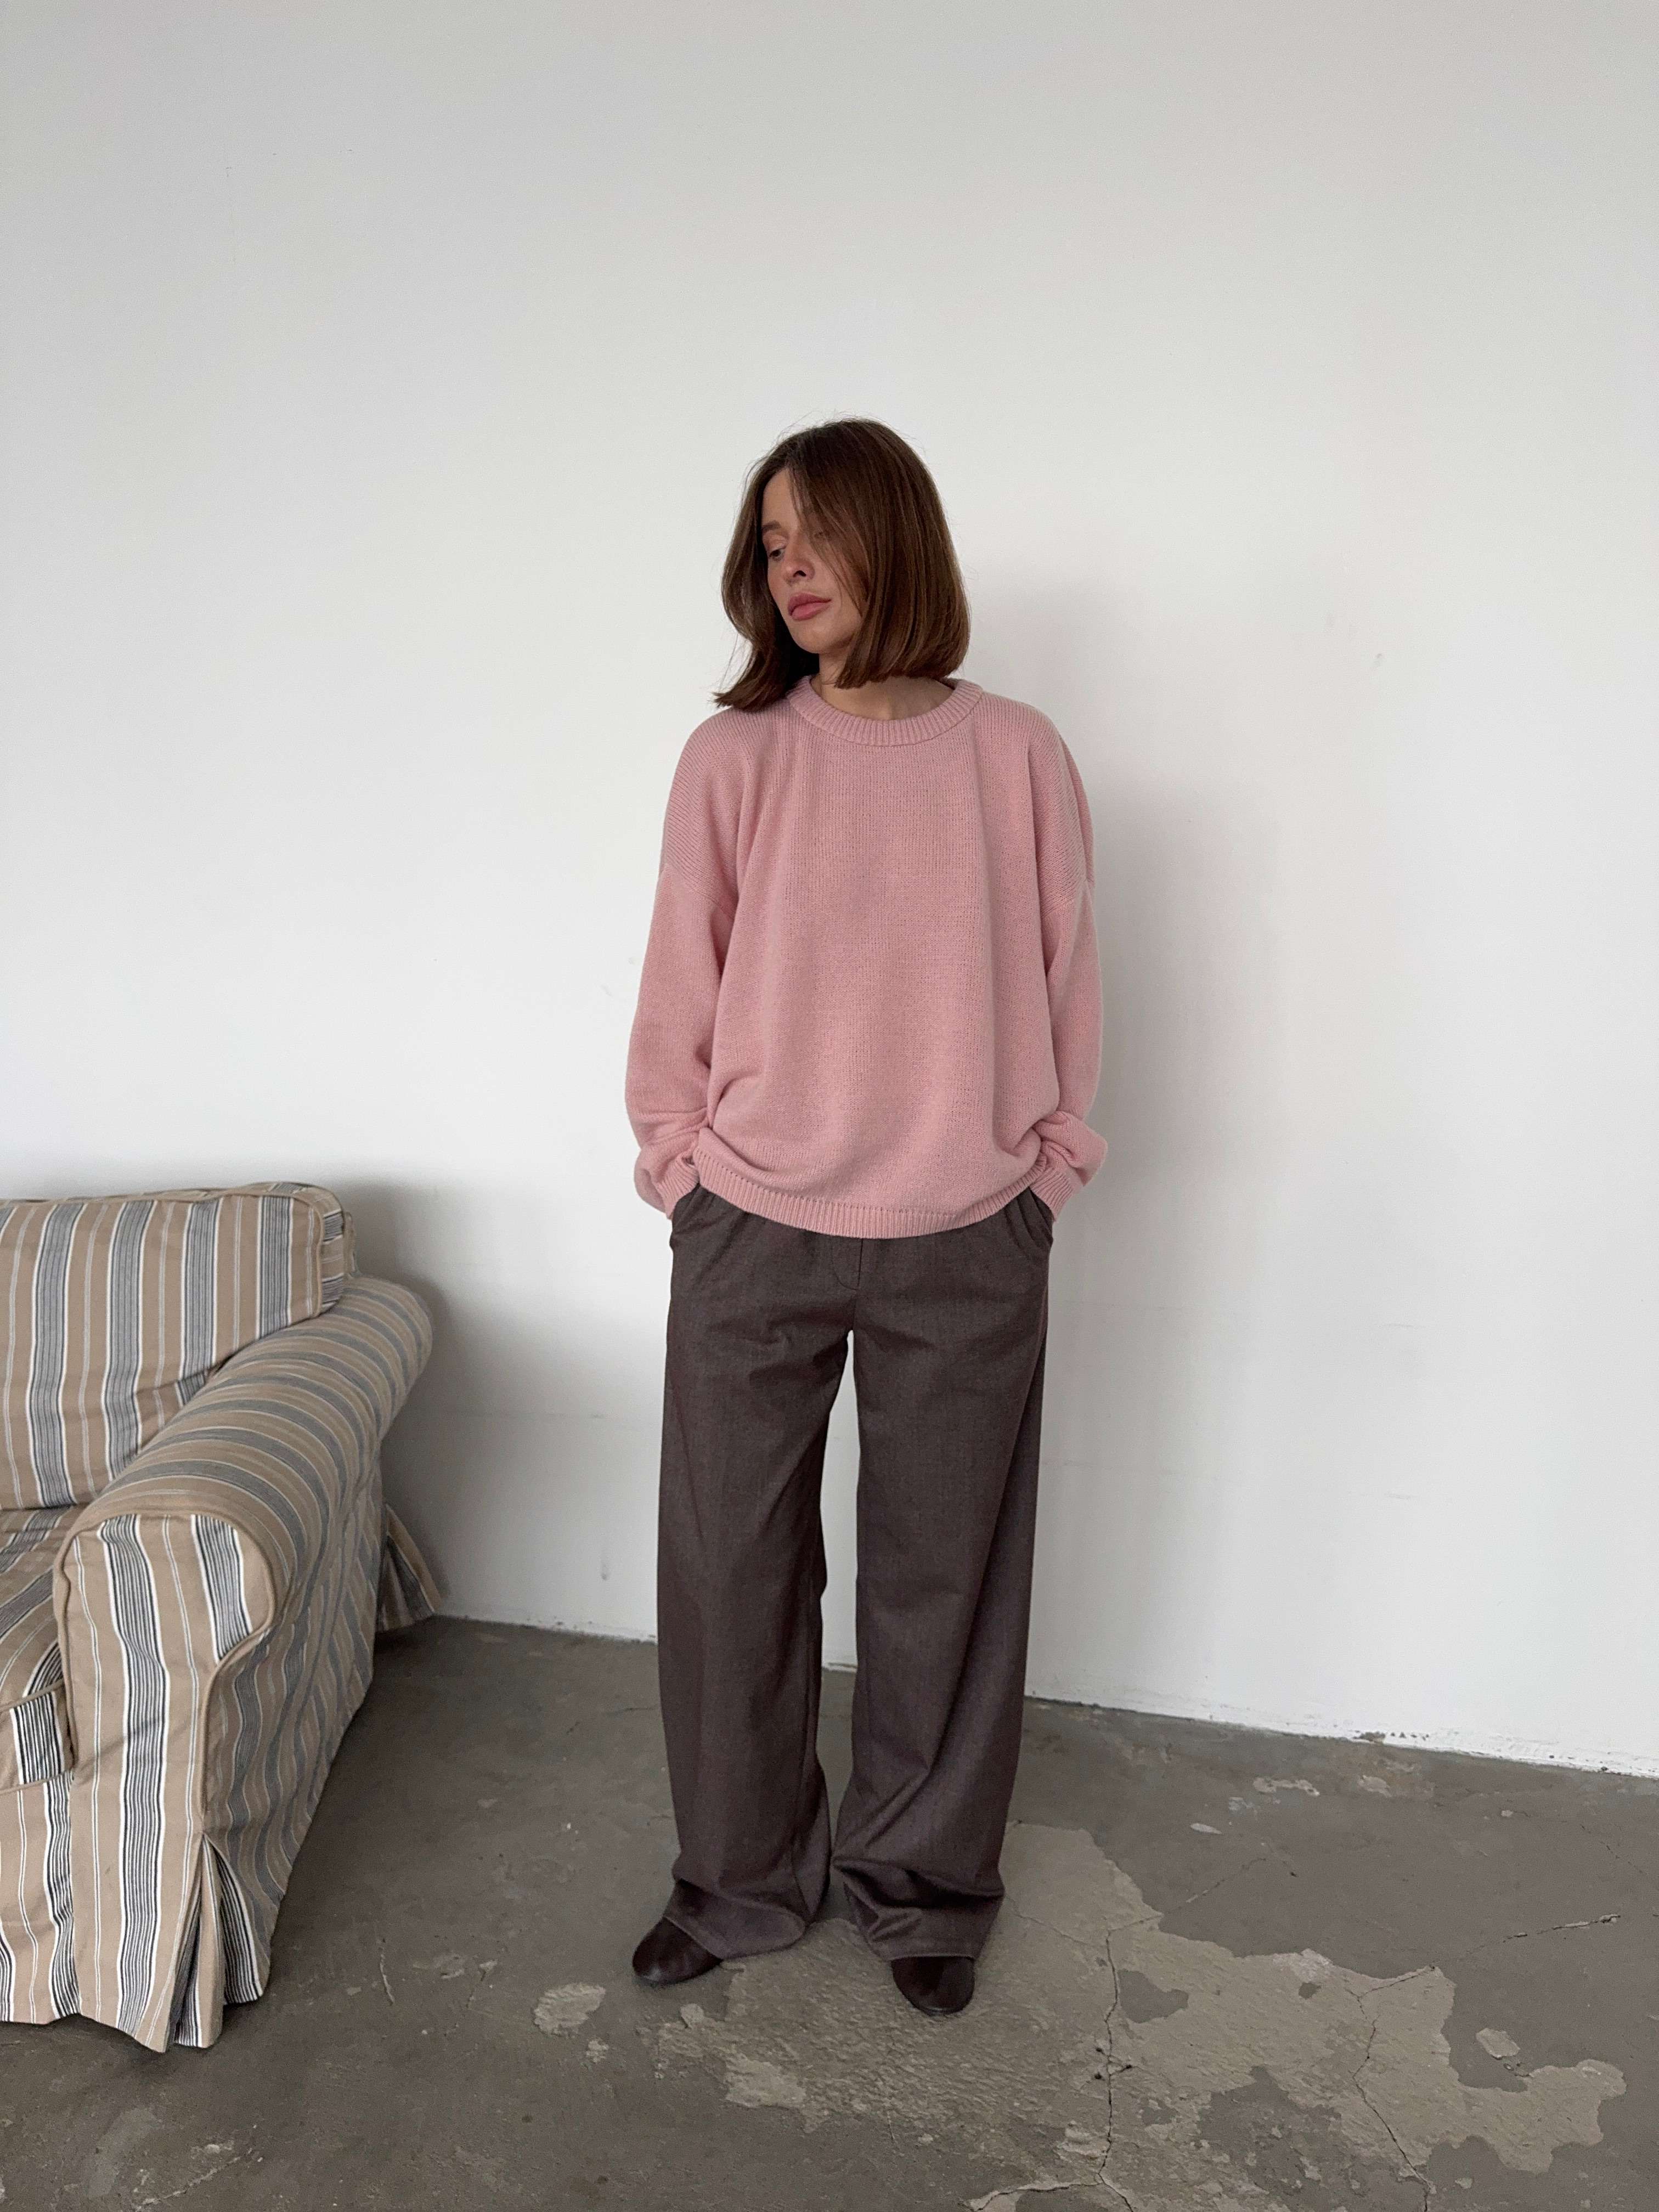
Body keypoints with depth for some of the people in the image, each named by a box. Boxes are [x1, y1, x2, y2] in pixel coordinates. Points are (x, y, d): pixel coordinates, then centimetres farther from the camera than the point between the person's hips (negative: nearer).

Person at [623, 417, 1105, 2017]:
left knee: (943, 1575, 14)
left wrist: (1040, 1169, 2)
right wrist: (685, 1167, 1)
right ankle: (742, 1878, 37)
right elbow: (680, 989, 2)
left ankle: (922, 1882, 39)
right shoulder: (733, 757, -2)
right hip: (751, 1239, 1)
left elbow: (1064, 986, 3)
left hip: (966, 1252, 0)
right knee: (731, 1568, 12)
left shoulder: (1017, 756, -2)